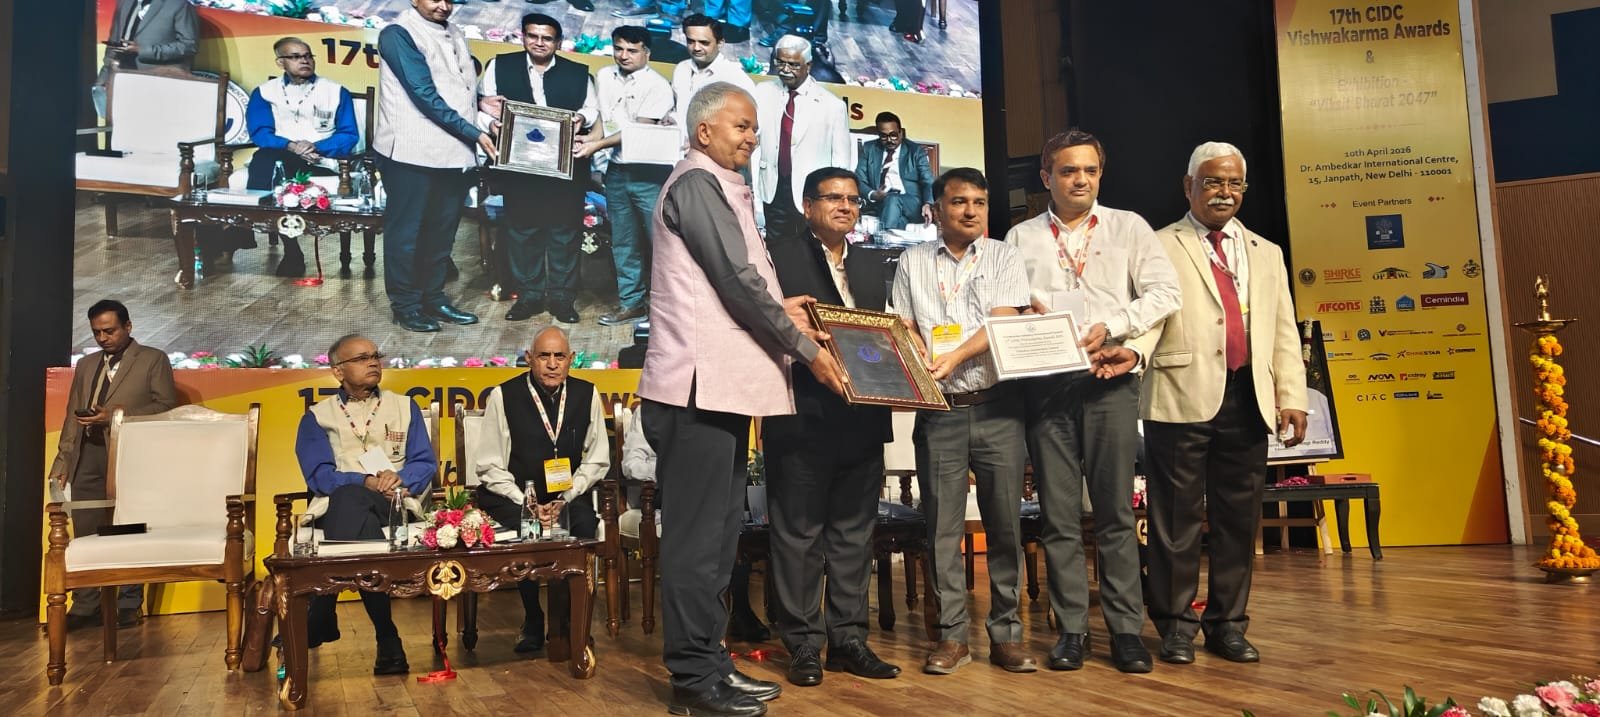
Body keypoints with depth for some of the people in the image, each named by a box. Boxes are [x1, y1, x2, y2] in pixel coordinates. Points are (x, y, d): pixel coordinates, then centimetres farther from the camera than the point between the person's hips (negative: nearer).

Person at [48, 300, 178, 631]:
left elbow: (166, 407, -5)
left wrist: (115, 416, -13)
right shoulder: (85, 365, 20)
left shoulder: (154, 359, 4)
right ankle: (84, 607, 11)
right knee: (84, 535, 4)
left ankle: (127, 607, 7)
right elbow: (72, 417, 18)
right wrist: (63, 461, 9)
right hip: (88, 456, 5)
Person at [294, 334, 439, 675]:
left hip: (397, 504, 0)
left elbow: (426, 463, 9)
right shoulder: (317, 416, 16)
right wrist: (367, 482, -15)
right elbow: (319, 474, 1)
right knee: (350, 499, -39)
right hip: (341, 502, 0)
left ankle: (314, 628, -32)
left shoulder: (404, 407, 21)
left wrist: (400, 477, -13)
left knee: (349, 505, -36)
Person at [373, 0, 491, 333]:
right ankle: (405, 305, 13)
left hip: (454, 152, 7)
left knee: (442, 230, 14)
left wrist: (480, 101, 5)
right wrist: (473, 133, -17)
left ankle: (433, 298, 25)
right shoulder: (398, 34, -8)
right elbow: (425, 96, -16)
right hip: (412, 152, -7)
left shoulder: (455, 34, 14)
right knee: (407, 231, 3)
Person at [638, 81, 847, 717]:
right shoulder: (697, 183, -8)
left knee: (718, 531, 13)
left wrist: (776, 309, 7)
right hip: (700, 384, -10)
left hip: (724, 383, 10)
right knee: (697, 535, -4)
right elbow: (738, 279, -14)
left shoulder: (721, 188, 22)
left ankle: (708, 663, 22)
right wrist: (805, 347, -8)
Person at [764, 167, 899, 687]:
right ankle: (804, 645, 9)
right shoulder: (780, 260, 0)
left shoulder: (872, 268, 19)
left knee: (854, 534, 9)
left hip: (862, 422, 6)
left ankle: (849, 639, 18)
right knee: (798, 535, 1)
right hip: (801, 421, -5)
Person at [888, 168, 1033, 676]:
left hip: (996, 405, -1)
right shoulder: (913, 262, 12)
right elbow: (903, 328, 8)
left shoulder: (1002, 257, 7)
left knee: (1005, 522, 1)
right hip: (938, 408, 1)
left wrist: (954, 358, -18)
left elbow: (1004, 323, -5)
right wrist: (922, 367, -11)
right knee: (942, 524, 2)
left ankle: (1005, 634, 12)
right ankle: (952, 635, 11)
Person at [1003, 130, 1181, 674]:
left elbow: (1164, 292, 1)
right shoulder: (1021, 238, 13)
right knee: (1059, 515, 3)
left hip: (1110, 383, -1)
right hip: (1046, 382, 1)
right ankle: (1071, 629, 10)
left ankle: (1126, 629, 7)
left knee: (1115, 512, 1)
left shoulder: (1129, 228, 10)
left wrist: (1109, 328, -10)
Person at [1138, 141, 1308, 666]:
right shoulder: (1161, 247, 7)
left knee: (1239, 518, 7)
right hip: (1182, 398, -4)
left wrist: (1292, 396, 5)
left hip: (1247, 401, 4)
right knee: (1178, 517, -1)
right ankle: (1176, 624, 10)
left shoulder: (1266, 254, 21)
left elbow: (1284, 332, 16)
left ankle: (1227, 623, 18)